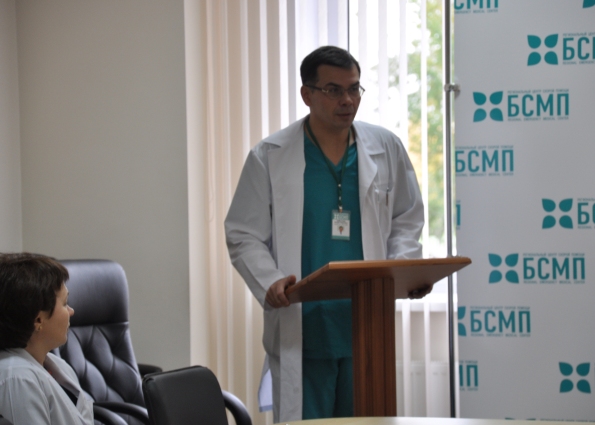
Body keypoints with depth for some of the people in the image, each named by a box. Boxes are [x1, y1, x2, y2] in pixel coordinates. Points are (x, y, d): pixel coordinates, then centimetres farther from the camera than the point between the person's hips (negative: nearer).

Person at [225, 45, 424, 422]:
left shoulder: (386, 148, 7)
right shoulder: (269, 157, -1)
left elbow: (407, 221, 16)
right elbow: (244, 236, 1)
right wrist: (269, 282, -16)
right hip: (300, 329, -2)